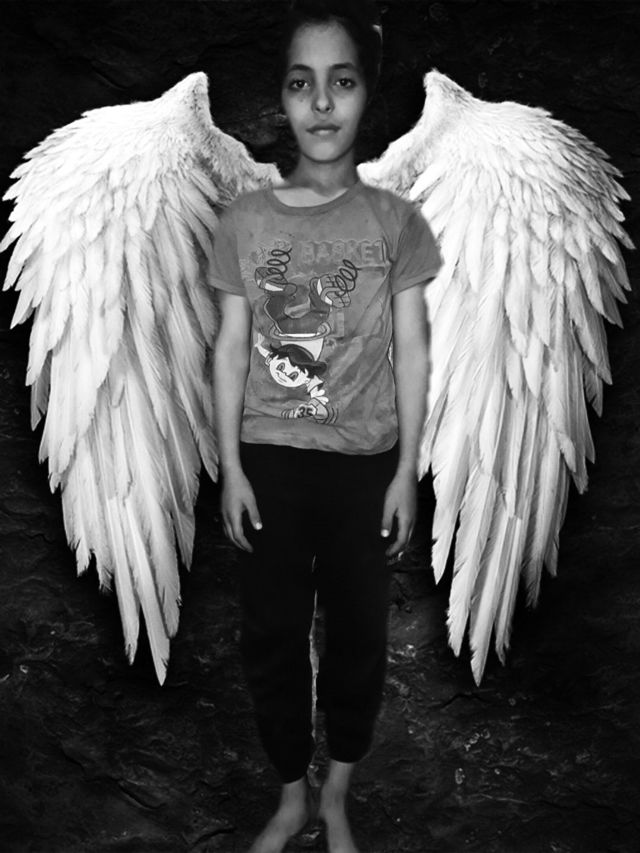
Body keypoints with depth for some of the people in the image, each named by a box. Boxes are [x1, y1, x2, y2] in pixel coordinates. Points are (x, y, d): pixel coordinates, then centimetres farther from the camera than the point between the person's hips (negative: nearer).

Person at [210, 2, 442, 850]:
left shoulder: (395, 221, -3)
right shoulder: (243, 220, -1)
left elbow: (411, 351, -2)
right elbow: (231, 347, 1)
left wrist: (407, 470, -4)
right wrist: (230, 466, -3)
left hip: (363, 463, 0)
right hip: (269, 461, 1)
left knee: (356, 632, 10)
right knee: (271, 634, 10)